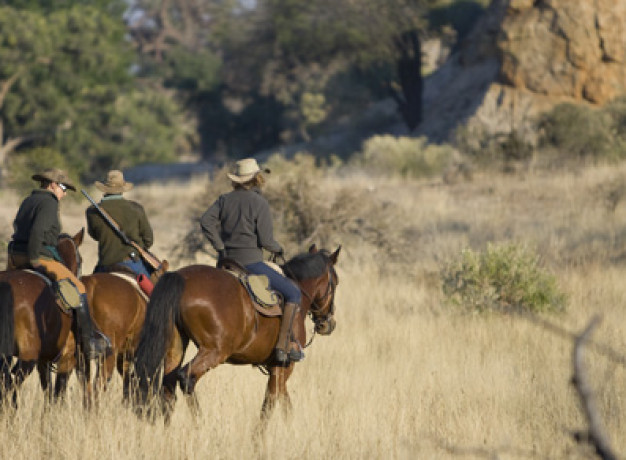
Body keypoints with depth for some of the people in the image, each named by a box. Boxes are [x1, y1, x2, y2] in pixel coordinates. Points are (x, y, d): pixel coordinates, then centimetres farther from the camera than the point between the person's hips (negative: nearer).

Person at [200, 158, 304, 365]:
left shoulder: (225, 200, 8)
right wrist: (278, 249, 7)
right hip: (251, 261, -7)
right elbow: (265, 240, -13)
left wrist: (220, 247, 3)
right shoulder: (259, 203, -9)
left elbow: (206, 221, -3)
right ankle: (283, 346, -6)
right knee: (293, 292, 0)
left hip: (226, 261, 7)